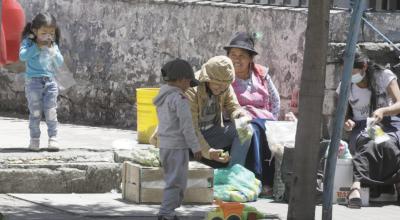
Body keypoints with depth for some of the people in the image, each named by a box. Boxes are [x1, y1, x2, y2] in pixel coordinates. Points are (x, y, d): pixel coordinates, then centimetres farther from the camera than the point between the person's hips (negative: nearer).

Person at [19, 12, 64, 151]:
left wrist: (52, 51, -12)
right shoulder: (29, 43, -3)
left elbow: (60, 63, 4)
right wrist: (37, 47, -21)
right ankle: (34, 139, 7)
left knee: (51, 111, -1)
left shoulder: (53, 45, 8)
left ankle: (53, 138, 5)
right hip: (33, 81, -3)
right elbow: (22, 56, -21)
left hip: (50, 82, 3)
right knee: (35, 112, 0)